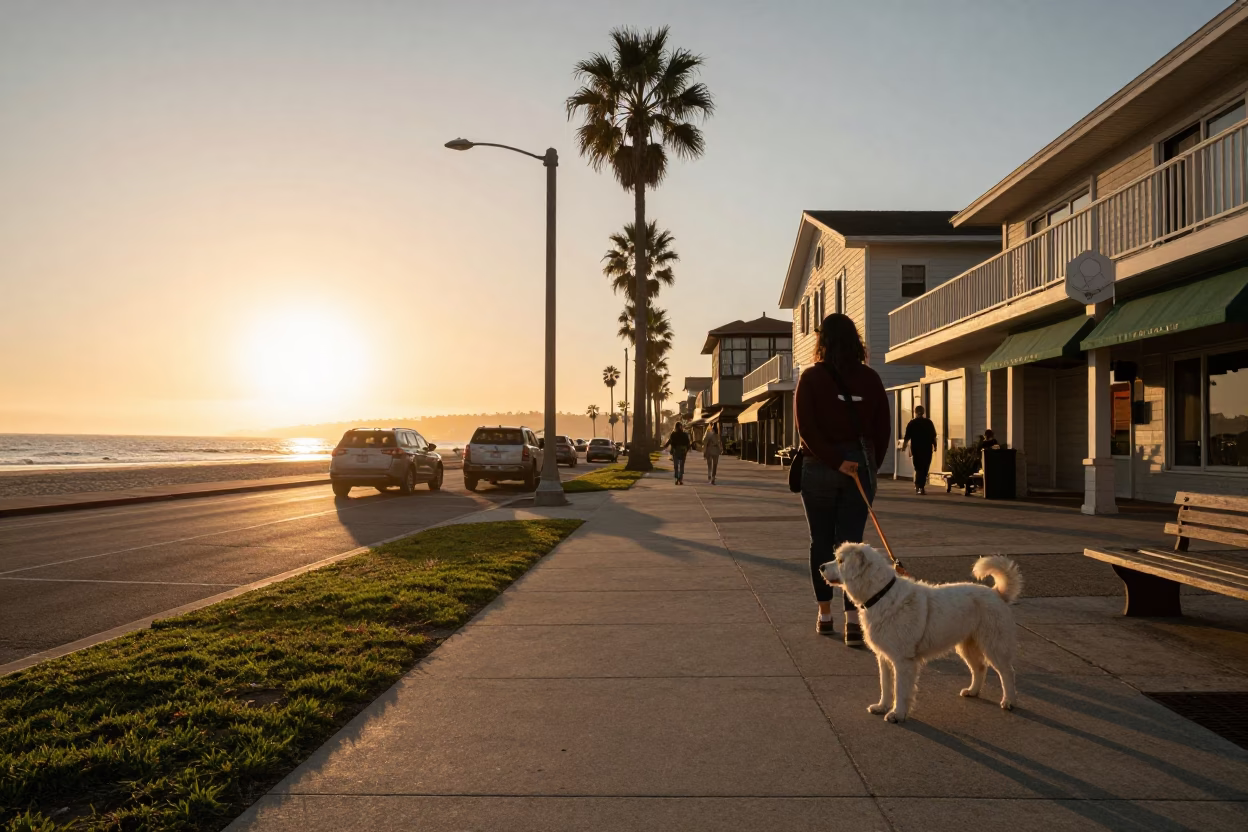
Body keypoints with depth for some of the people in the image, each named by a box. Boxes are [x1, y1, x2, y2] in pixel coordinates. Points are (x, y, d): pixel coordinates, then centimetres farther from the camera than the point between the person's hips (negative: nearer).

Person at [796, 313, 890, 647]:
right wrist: (870, 467, 11)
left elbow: (806, 428, -14)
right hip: (861, 464, 2)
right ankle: (853, 620, -6)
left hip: (819, 468, -2)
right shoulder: (870, 378, 1)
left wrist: (835, 461, -13)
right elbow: (883, 429, 2)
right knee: (851, 543, 4)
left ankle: (825, 615, 21)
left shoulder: (811, 377, -6)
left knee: (821, 543, 11)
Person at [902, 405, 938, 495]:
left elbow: (907, 437, -4)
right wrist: (935, 446, 12)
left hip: (916, 448, 0)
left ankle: (918, 486, 10)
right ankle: (921, 487, -8)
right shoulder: (929, 422, 1)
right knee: (924, 468, 2)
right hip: (927, 449, 0)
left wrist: (904, 446, 8)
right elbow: (934, 436, 2)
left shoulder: (912, 423, -2)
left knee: (918, 468, 14)